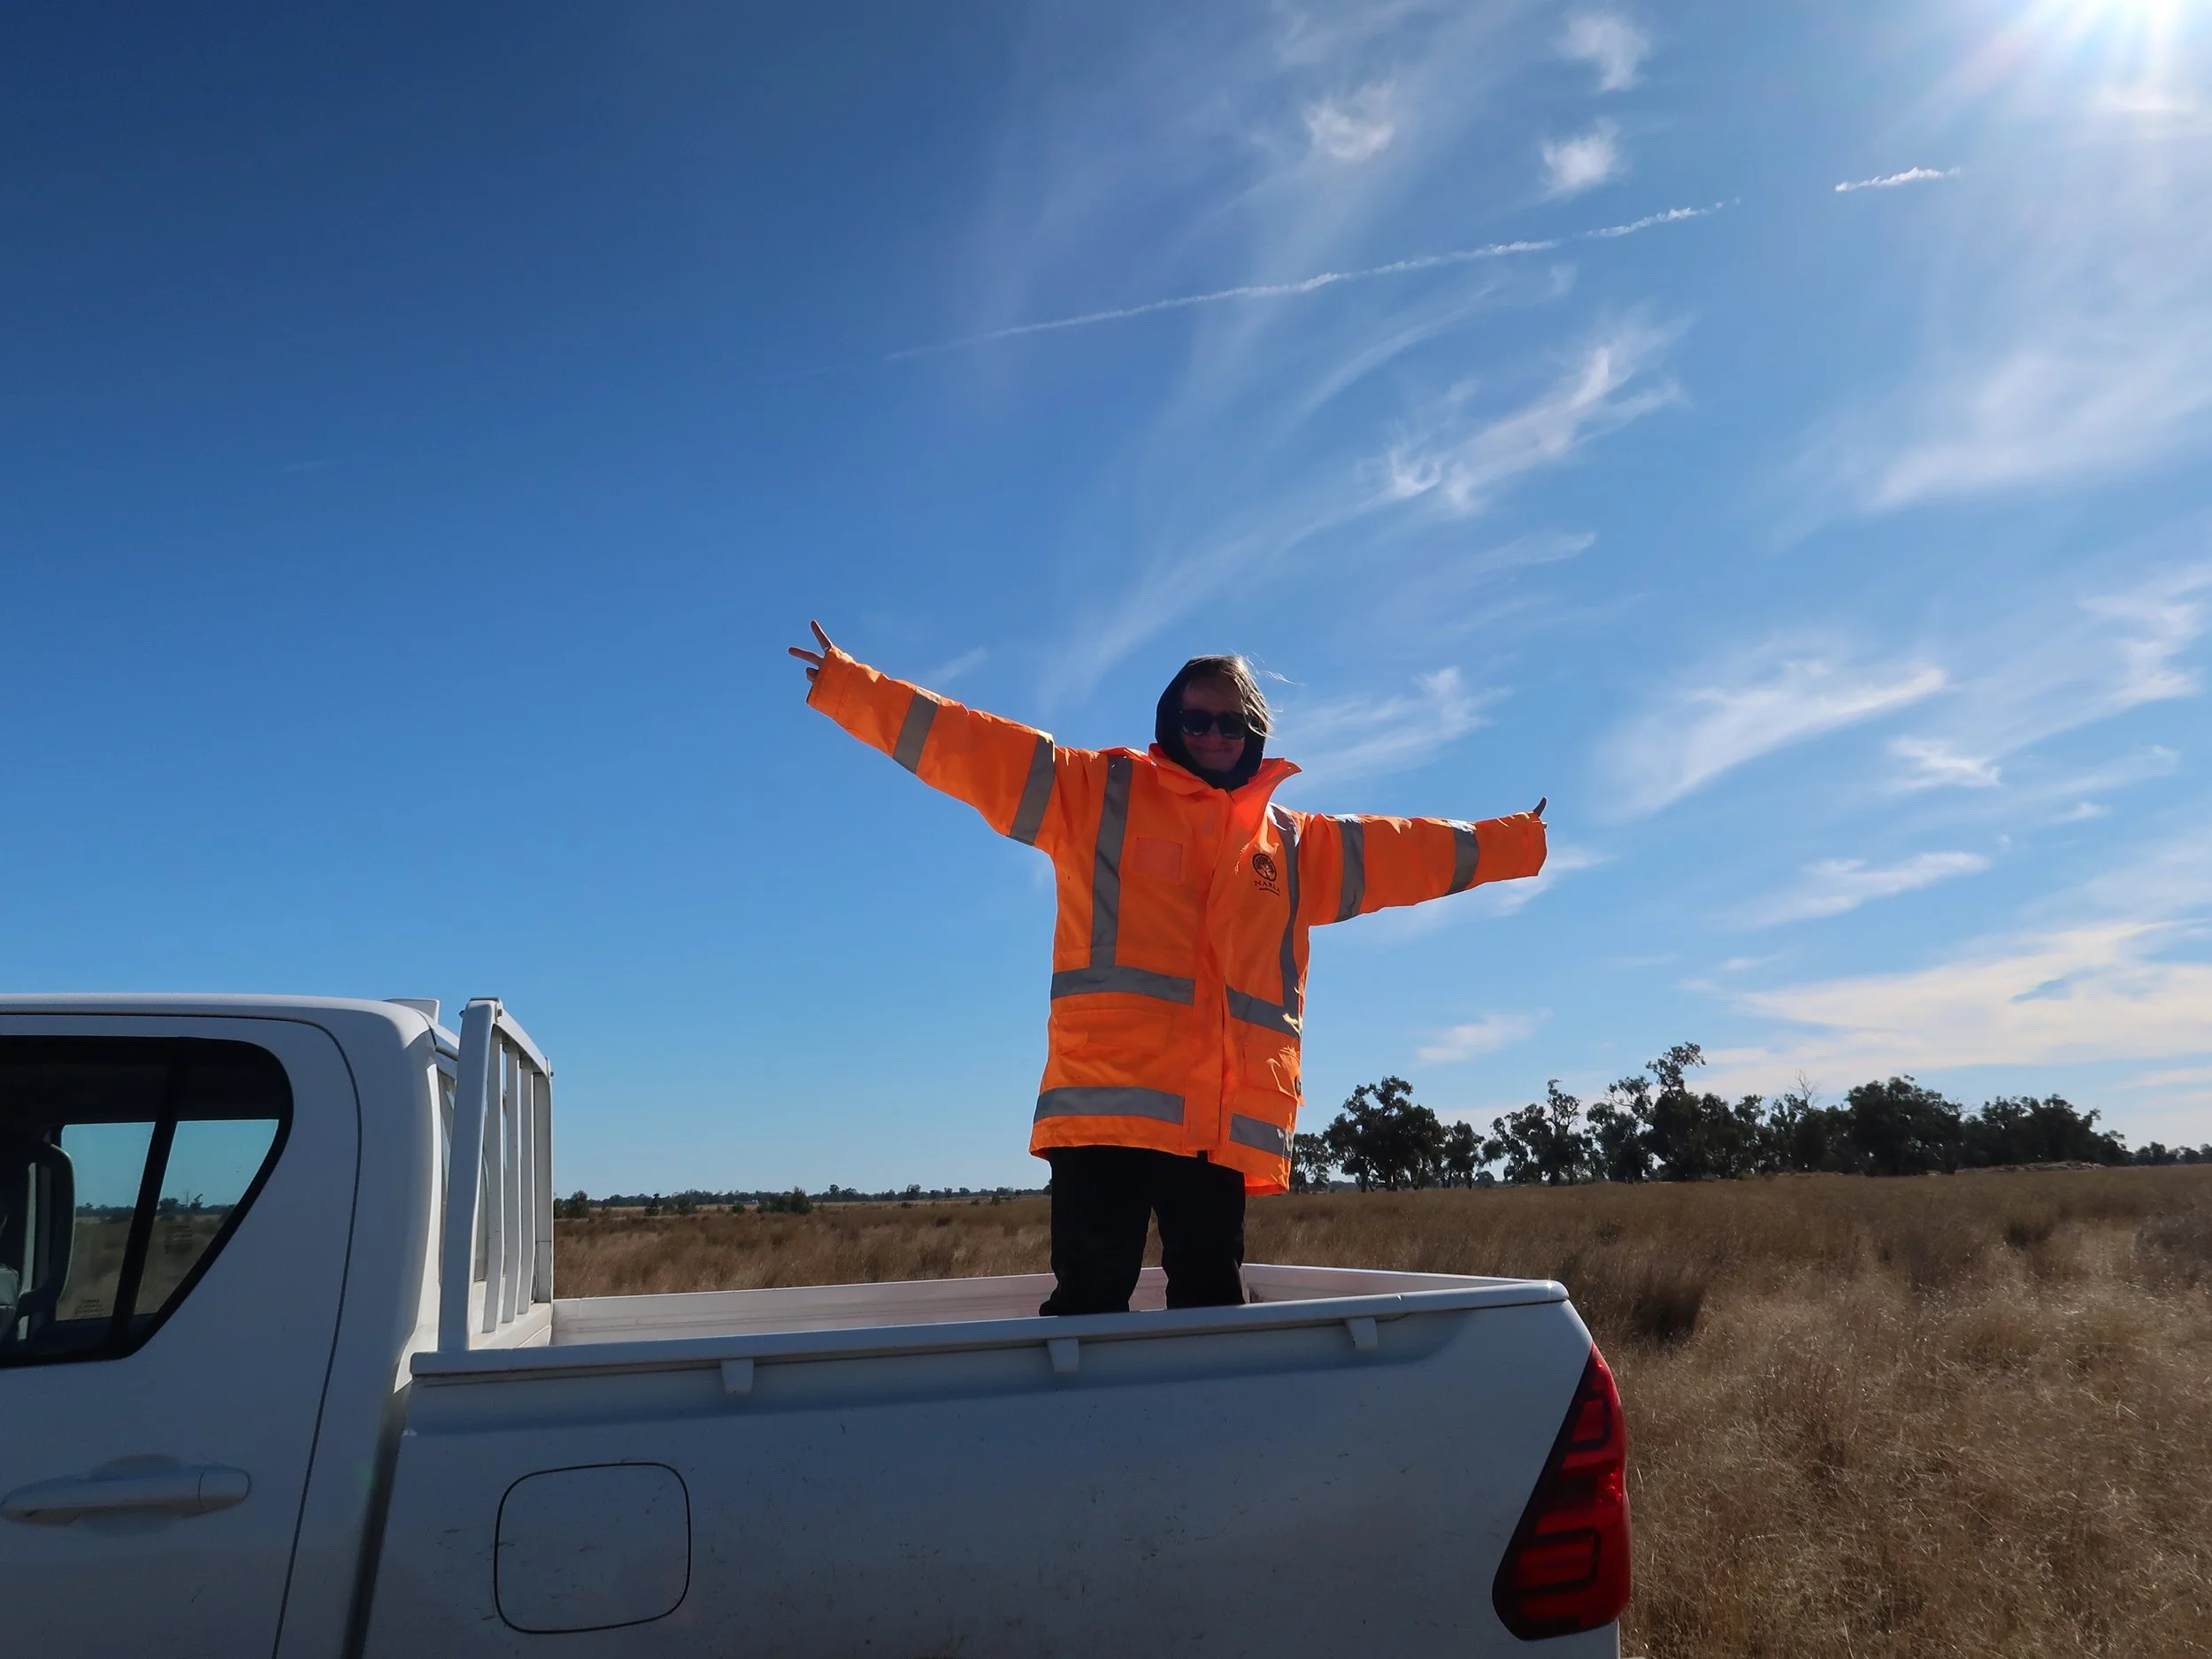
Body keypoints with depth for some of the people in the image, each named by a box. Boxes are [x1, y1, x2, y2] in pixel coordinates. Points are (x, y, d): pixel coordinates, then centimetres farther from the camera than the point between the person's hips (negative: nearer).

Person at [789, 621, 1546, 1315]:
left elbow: (1411, 851, 32)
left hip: (1228, 1124, 4)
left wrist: (1513, 844, 35)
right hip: (1108, 1103, -4)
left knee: (1212, 1303, 8)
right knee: (1090, 1300, -8)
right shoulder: (1099, 792, 9)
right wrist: (848, 686, -1)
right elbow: (968, 744, 4)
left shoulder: (1295, 844, 21)